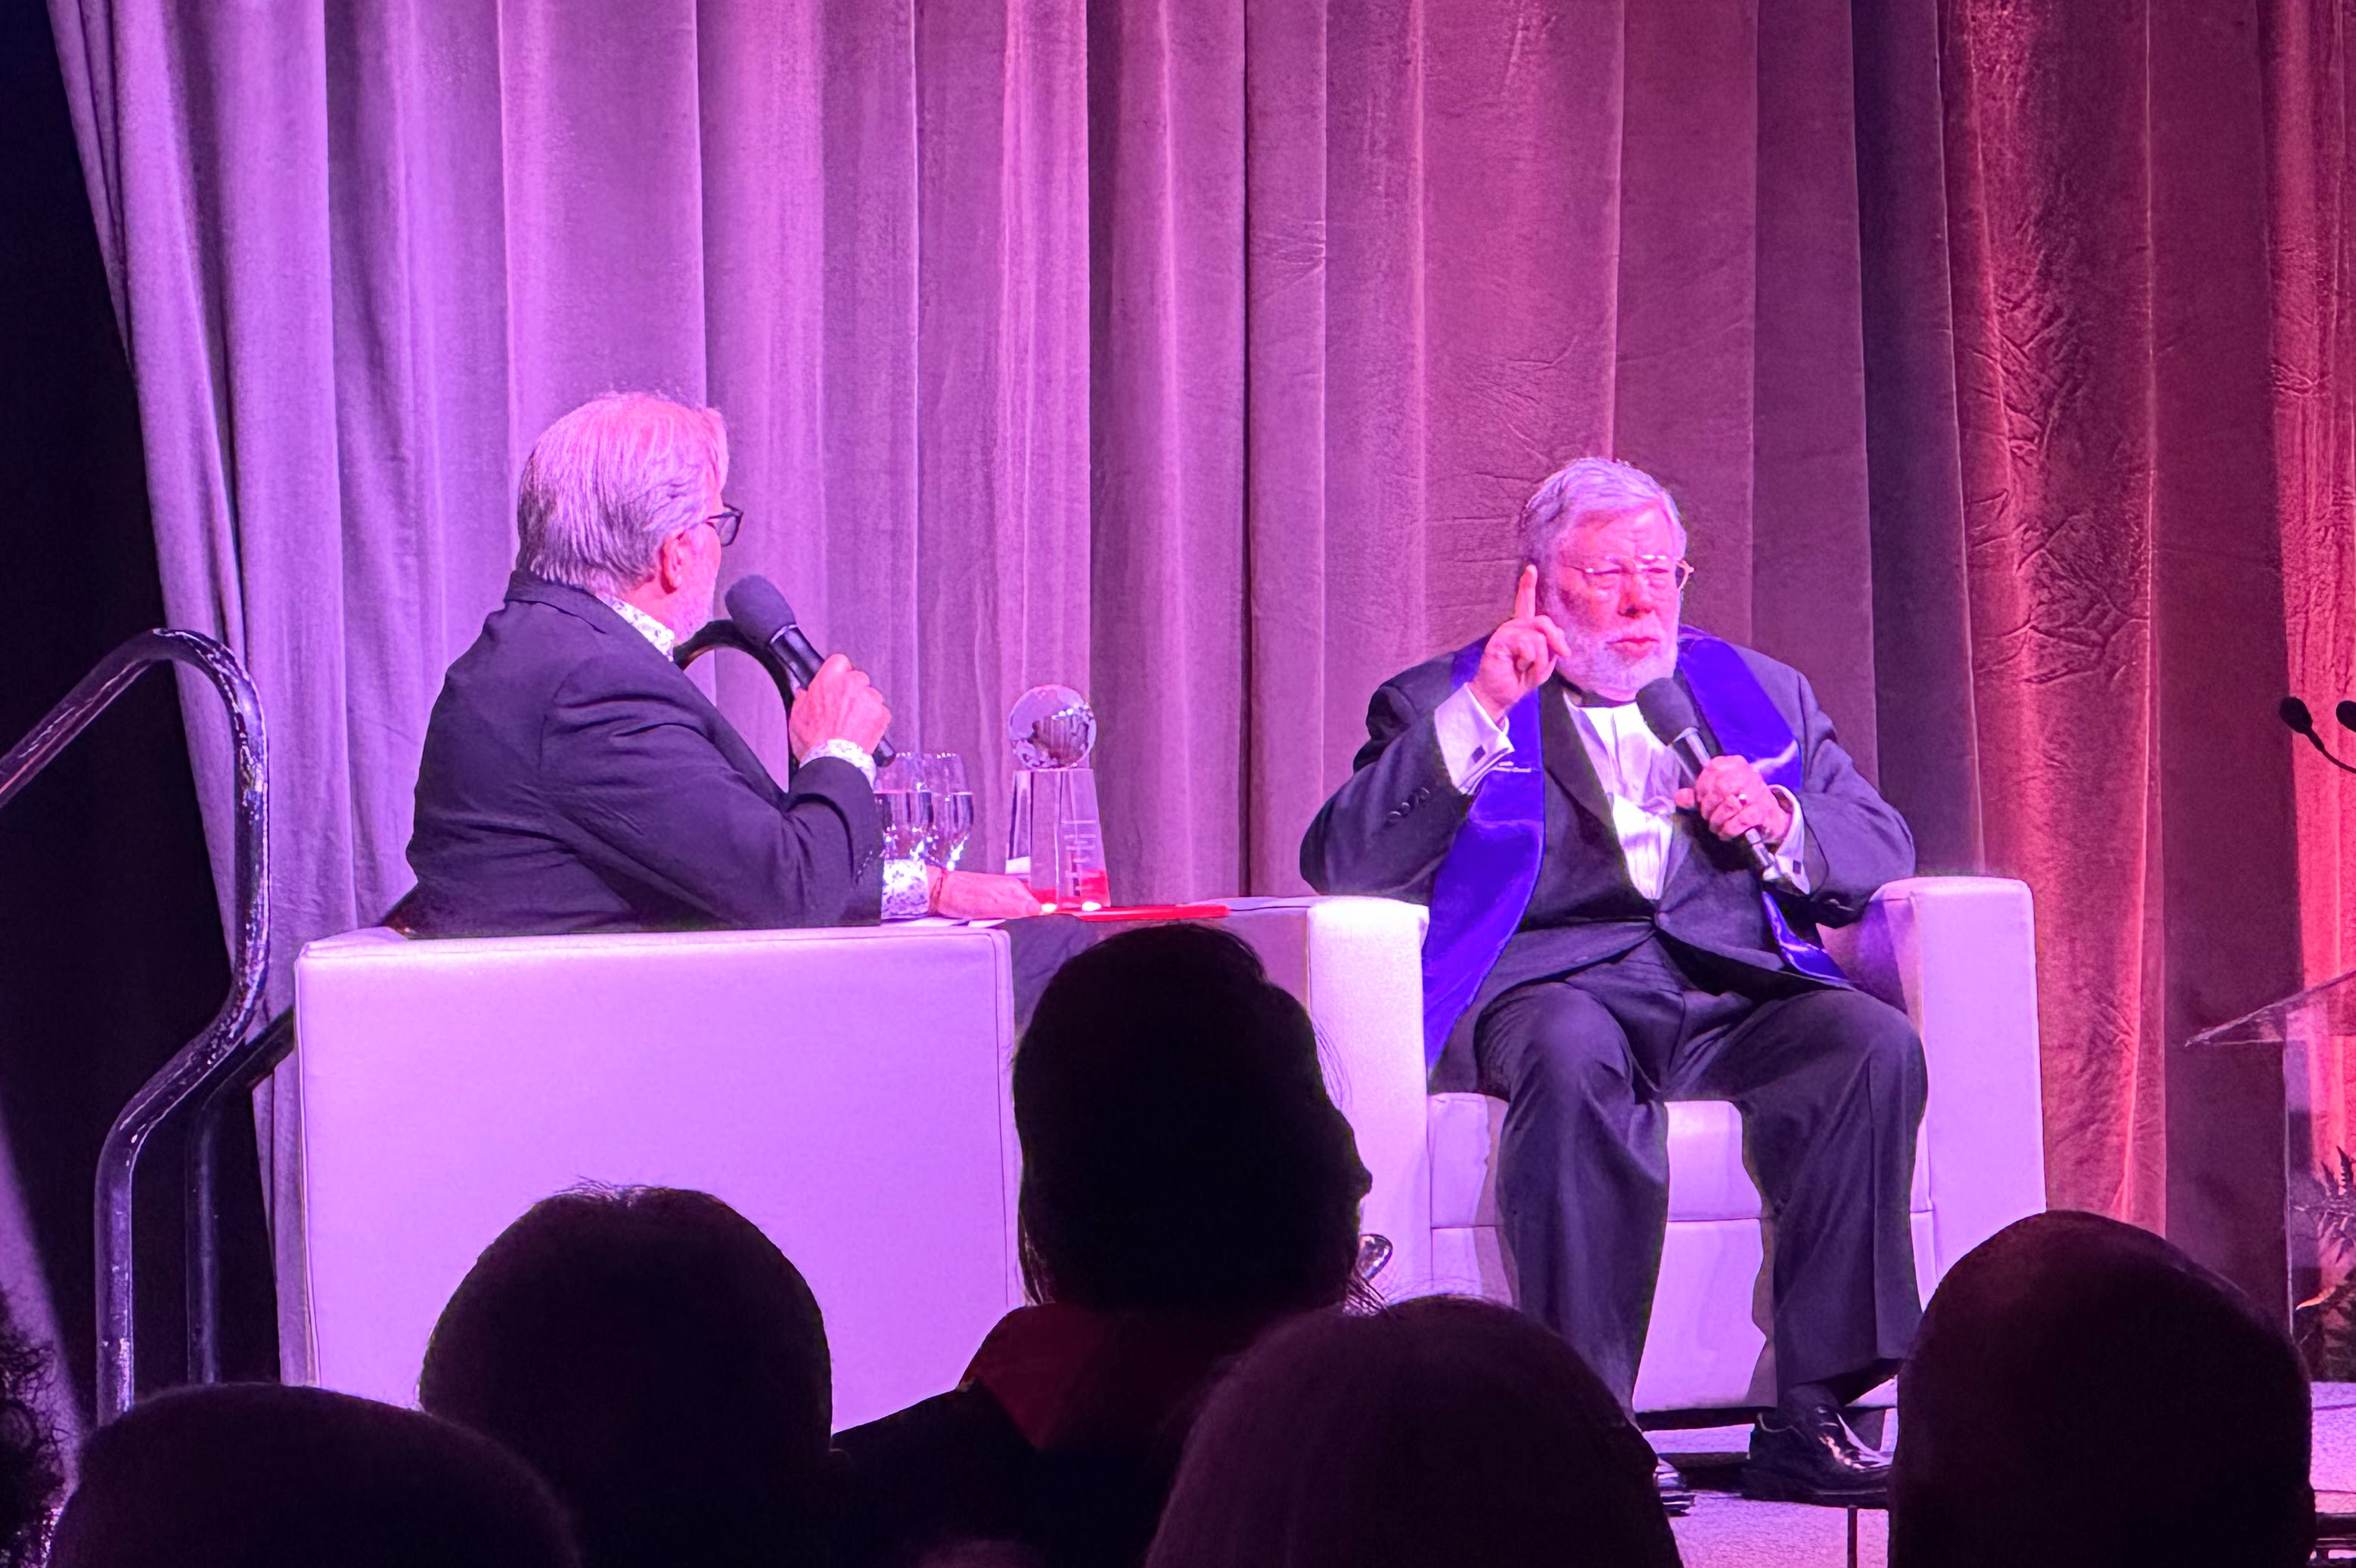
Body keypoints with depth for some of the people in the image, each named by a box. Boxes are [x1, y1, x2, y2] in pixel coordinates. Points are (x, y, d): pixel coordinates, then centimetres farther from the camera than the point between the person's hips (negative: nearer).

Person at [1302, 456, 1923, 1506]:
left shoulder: (1760, 693, 25)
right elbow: (1340, 866, -2)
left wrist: (1776, 819, -3)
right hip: (1546, 983, -3)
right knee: (1576, 1058, -39)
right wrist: (1477, 713, -10)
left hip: (1731, 987, 3)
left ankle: (1808, 1418, -27)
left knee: (1874, 1045, -29)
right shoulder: (1445, 705, 14)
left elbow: (1879, 849, 19)